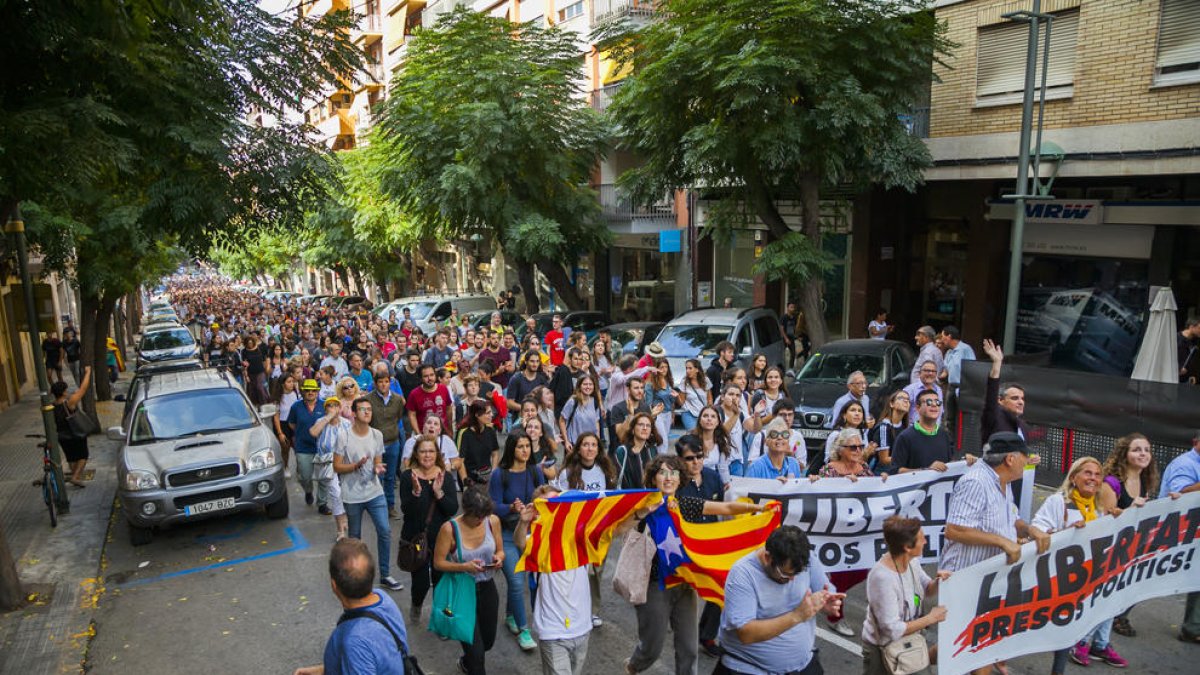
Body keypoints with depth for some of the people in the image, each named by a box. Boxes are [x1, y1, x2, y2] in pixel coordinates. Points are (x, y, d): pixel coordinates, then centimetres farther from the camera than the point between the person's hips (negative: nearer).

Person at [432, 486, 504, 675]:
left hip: (487, 588, 5)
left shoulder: (493, 521, -9)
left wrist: (499, 558, -20)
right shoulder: (450, 528, -20)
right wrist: (464, 567, -27)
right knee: (476, 649, -6)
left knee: (488, 640, 23)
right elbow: (438, 563, -12)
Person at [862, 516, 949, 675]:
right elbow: (893, 630, -28)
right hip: (884, 649, -7)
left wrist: (938, 582, -14)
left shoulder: (912, 561, -10)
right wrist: (931, 618, -22)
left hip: (908, 642, 7)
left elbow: (926, 589, 9)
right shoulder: (882, 578, -33)